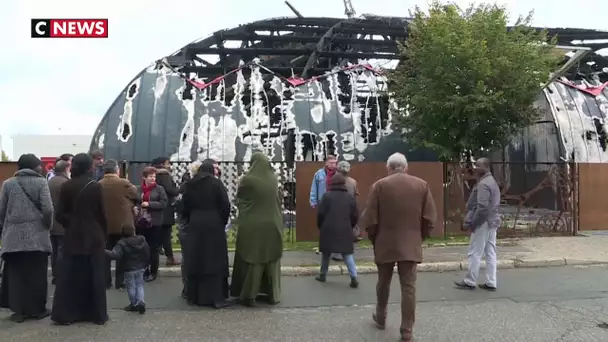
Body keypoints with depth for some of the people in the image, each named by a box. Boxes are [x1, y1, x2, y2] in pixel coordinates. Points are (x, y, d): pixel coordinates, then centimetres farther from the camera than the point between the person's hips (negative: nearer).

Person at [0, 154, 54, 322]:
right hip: (37, 235, -2)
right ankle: (37, 309, 14)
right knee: (37, 274, 6)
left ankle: (18, 310, 10)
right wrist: (48, 225, 5)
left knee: (15, 274, 8)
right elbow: (48, 209, -11)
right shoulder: (40, 182, -4)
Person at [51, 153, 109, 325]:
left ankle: (64, 314, 11)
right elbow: (101, 213, -6)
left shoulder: (66, 186, -2)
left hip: (73, 236, 2)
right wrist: (104, 233, 7)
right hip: (94, 236, -2)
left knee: (69, 275, 10)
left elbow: (59, 214, -2)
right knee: (95, 275, 5)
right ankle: (98, 314, 11)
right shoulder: (96, 186, -9)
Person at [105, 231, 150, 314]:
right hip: (140, 268, 4)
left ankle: (134, 304, 19)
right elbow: (147, 254, 6)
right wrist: (145, 265, 19)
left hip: (129, 270, -4)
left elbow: (114, 255, -32)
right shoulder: (142, 240, -3)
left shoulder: (122, 244, -20)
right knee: (139, 285, 14)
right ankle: (141, 302, 1)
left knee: (131, 287, 9)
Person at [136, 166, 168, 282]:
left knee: (153, 248, 3)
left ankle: (153, 272, 14)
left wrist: (149, 204, -15)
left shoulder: (159, 189, -2)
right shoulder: (138, 189, 4)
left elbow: (164, 203, -9)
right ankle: (144, 271, 22)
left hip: (154, 222, -3)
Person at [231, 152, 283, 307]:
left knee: (252, 260, 6)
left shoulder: (247, 180, -12)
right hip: (272, 224, 4)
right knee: (271, 260, 13)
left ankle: (249, 295, 11)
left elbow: (239, 200, 2)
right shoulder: (273, 179, 1)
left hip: (252, 225, -4)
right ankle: (273, 294, 19)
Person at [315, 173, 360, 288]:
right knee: (347, 254, 6)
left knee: (326, 253, 14)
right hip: (344, 231, 1)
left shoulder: (327, 196, -3)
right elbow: (355, 216, 7)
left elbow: (320, 213, -4)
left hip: (328, 230, -1)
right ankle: (354, 277, -5)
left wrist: (321, 227, 12)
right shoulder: (351, 197, 5)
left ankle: (322, 275, 24)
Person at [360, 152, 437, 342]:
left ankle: (380, 318, 35)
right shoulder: (422, 185, 1)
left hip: (385, 244, 0)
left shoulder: (379, 185, -5)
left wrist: (374, 240, 10)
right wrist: (419, 237, 13)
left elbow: (370, 220, -6)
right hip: (411, 245, 1)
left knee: (383, 283, 17)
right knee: (409, 287, 4)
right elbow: (430, 218, 0)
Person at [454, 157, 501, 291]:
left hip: (483, 223, -10)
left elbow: (482, 207, -24)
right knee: (490, 253, 10)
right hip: (492, 222, 10)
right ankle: (491, 283, 14)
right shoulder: (492, 181, 16)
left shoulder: (483, 184, -18)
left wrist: (473, 223, -16)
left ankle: (470, 282, 6)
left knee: (474, 253, -1)